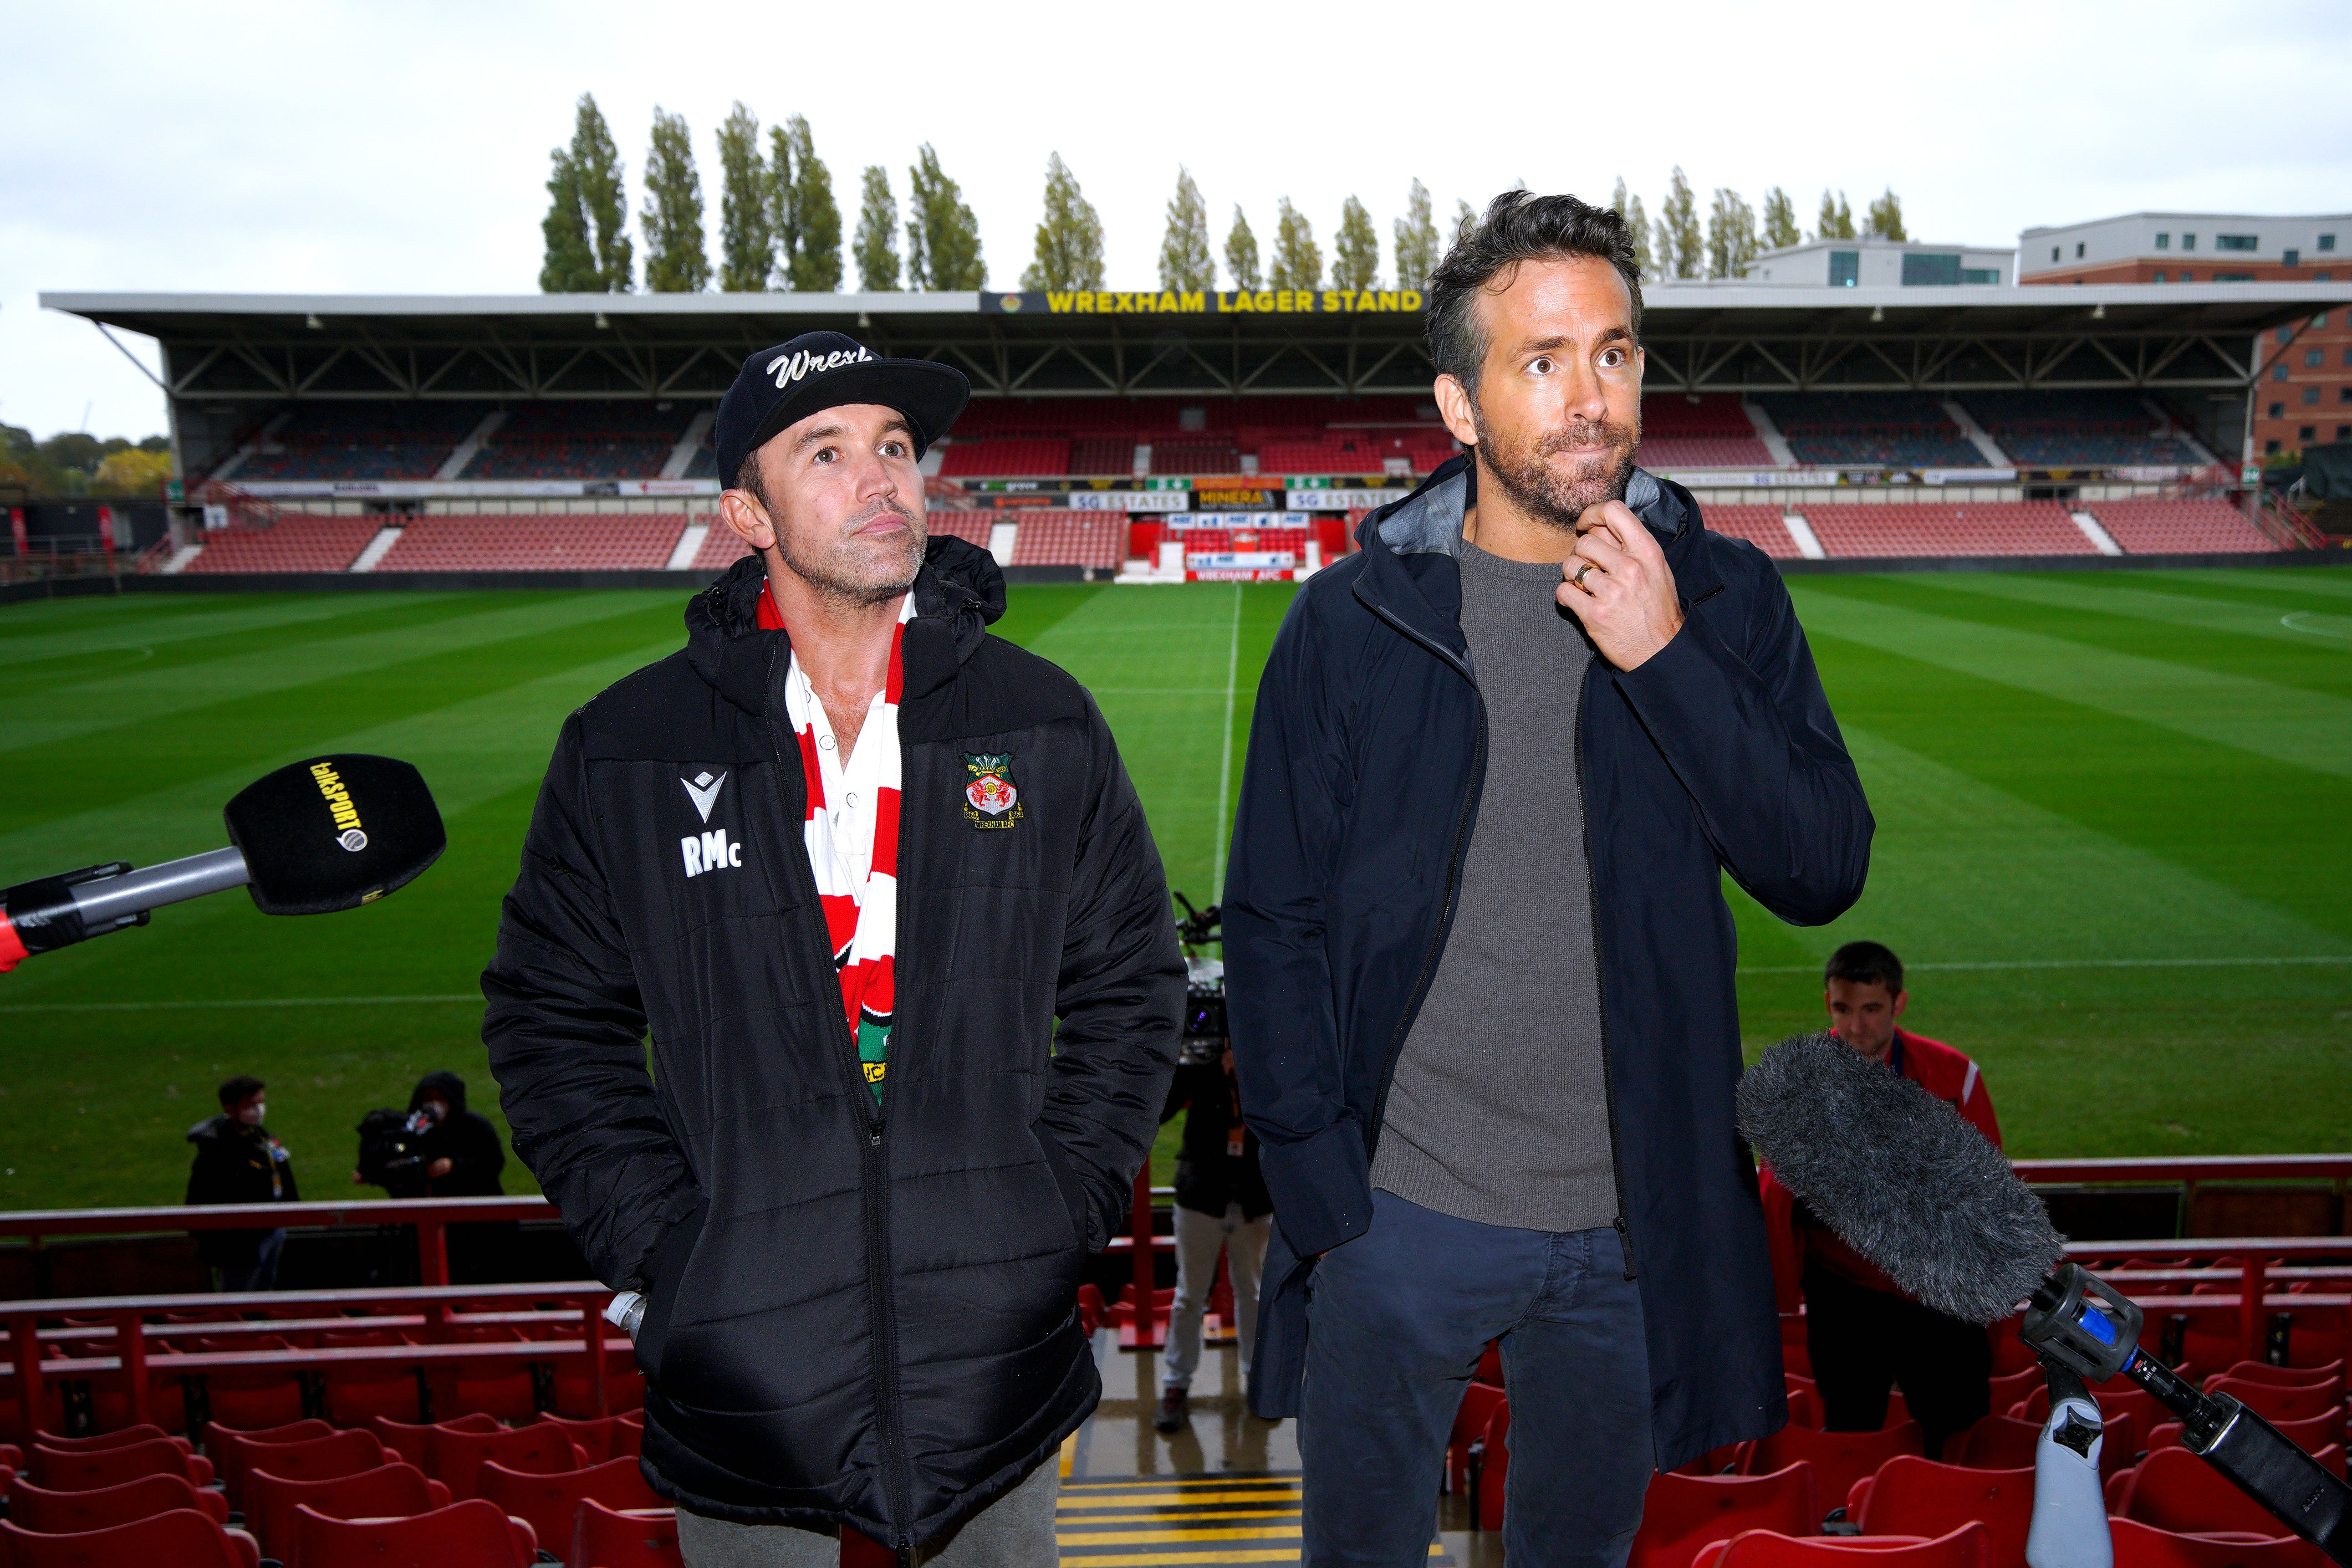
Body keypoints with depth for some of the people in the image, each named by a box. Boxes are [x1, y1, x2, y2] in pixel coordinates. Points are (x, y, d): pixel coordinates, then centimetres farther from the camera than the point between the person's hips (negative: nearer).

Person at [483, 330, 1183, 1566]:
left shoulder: (1046, 725, -2)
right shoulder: (624, 753, -4)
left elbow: (1129, 981, 4)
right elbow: (553, 1017, 2)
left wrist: (1063, 1212, -4)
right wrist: (653, 1248, -6)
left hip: (996, 1339, 2)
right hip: (739, 1357, -1)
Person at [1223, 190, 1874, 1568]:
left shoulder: (1723, 597, -2)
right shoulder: (1353, 621, -7)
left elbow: (1825, 875, -8)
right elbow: (1274, 922, -3)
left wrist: (1667, 659, -19)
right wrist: (1319, 1179, -7)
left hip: (1636, 1222, 2)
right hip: (1401, 1215, -1)